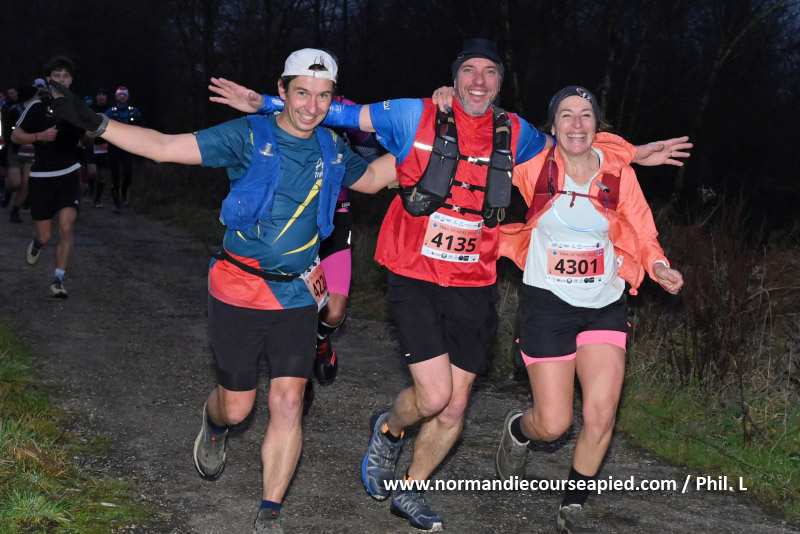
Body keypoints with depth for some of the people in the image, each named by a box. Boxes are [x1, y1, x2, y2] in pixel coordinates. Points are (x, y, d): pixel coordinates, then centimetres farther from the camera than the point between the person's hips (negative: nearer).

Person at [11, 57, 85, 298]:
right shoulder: (37, 107, -5)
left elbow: (83, 139, 19)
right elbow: (15, 136, 1)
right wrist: (40, 136, -16)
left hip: (69, 176, 1)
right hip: (41, 176, -1)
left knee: (66, 227, -15)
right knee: (44, 235, 2)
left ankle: (58, 279, -4)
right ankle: (37, 243, 41)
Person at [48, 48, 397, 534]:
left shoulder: (333, 151, 4)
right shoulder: (249, 137, -10)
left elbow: (372, 178, 26)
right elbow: (164, 147, -15)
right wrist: (97, 124, -24)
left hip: (297, 294, 3)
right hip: (239, 292, -3)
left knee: (288, 402, -8)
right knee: (237, 406, 7)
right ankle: (214, 427, 46)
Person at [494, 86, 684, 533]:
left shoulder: (619, 174, -2)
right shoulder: (533, 171, -7)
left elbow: (642, 236, 7)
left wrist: (659, 268, -13)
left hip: (605, 306, 2)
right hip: (548, 303, -2)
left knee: (601, 415, -9)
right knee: (554, 424, -4)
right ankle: (518, 429, 34)